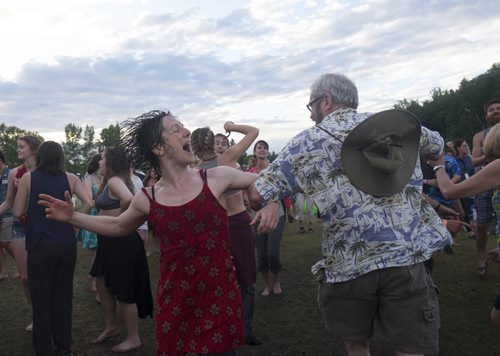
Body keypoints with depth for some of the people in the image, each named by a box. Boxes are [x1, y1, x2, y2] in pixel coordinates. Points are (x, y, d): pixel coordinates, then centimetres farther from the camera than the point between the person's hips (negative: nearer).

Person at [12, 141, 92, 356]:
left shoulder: (28, 178, -2)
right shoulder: (70, 178, 2)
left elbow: (18, 212, 0)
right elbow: (88, 203, -6)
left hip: (40, 247, -2)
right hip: (67, 245, 2)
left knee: (41, 300, 10)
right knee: (63, 297, 14)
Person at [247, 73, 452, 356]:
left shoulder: (307, 143, -1)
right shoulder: (401, 125, 8)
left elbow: (257, 195, 1)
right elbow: (438, 145, 29)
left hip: (350, 262, -1)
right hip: (407, 256, 2)